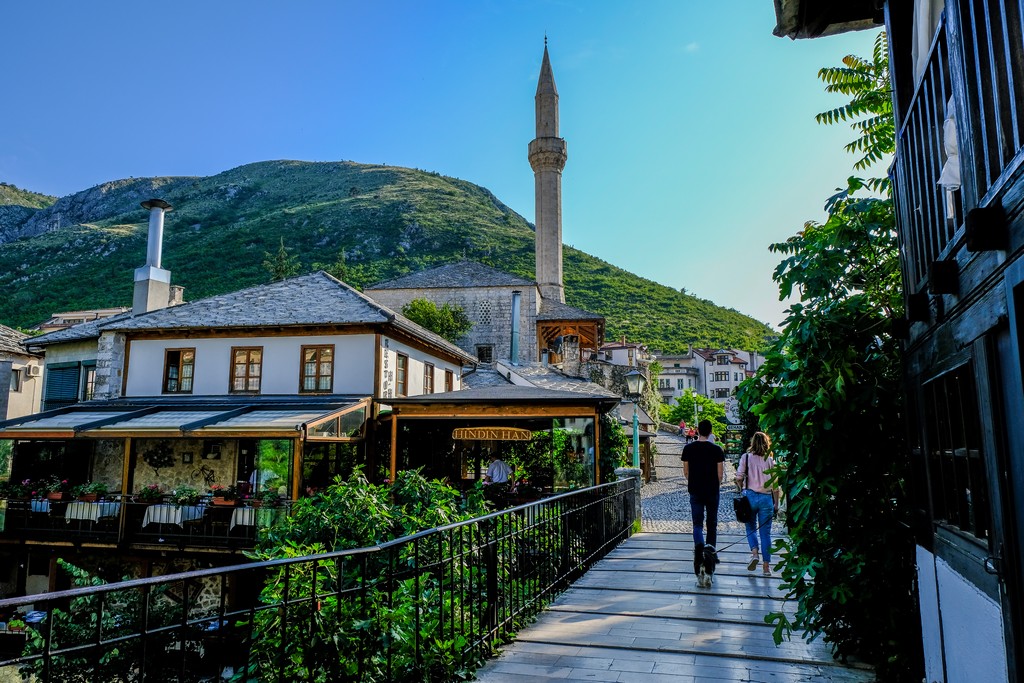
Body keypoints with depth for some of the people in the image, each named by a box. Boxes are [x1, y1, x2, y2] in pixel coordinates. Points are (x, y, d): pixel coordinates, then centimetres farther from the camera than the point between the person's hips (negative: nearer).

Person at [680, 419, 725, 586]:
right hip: (712, 492, 0)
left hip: (695, 492, 0)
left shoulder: (688, 448, -3)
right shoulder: (717, 450, -7)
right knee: (712, 524, 13)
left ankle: (699, 546, -26)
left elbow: (686, 472, 4)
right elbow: (720, 474, -5)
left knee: (697, 524, 2)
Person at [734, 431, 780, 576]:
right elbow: (775, 486, 1)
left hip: (750, 496, -1)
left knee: (751, 528, 18)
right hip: (766, 498, 1)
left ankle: (754, 553, -5)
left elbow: (739, 478, -8)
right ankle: (766, 566, 9)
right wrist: (776, 504, 9)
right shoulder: (770, 460, 0)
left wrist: (742, 489, 12)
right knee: (765, 532, 8)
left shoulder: (746, 457, -2)